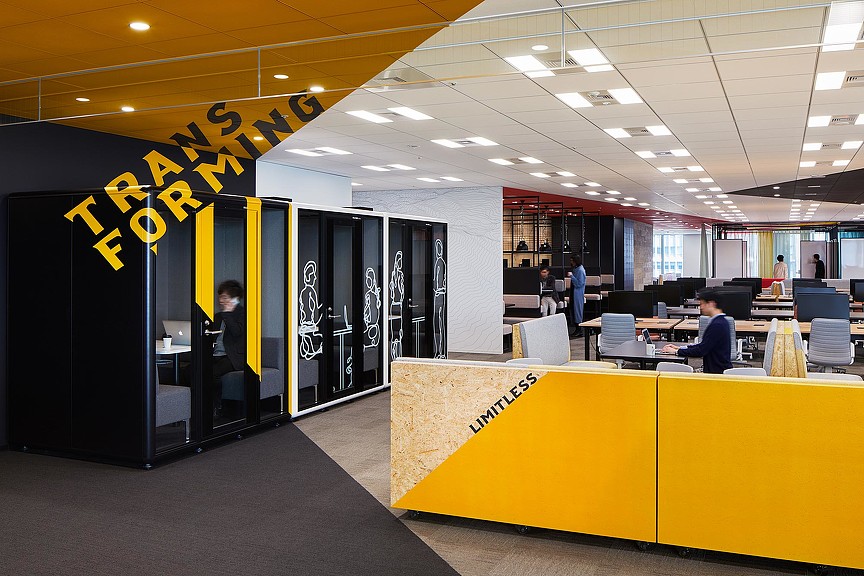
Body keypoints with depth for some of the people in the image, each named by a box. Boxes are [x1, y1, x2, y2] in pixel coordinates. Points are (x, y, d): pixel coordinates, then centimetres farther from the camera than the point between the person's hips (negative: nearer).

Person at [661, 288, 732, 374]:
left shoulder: (717, 325, -20)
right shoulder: (721, 321, 13)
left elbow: (701, 351, -21)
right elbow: (703, 346, 17)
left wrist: (676, 351, -12)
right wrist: (680, 348, 10)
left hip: (717, 372, -9)